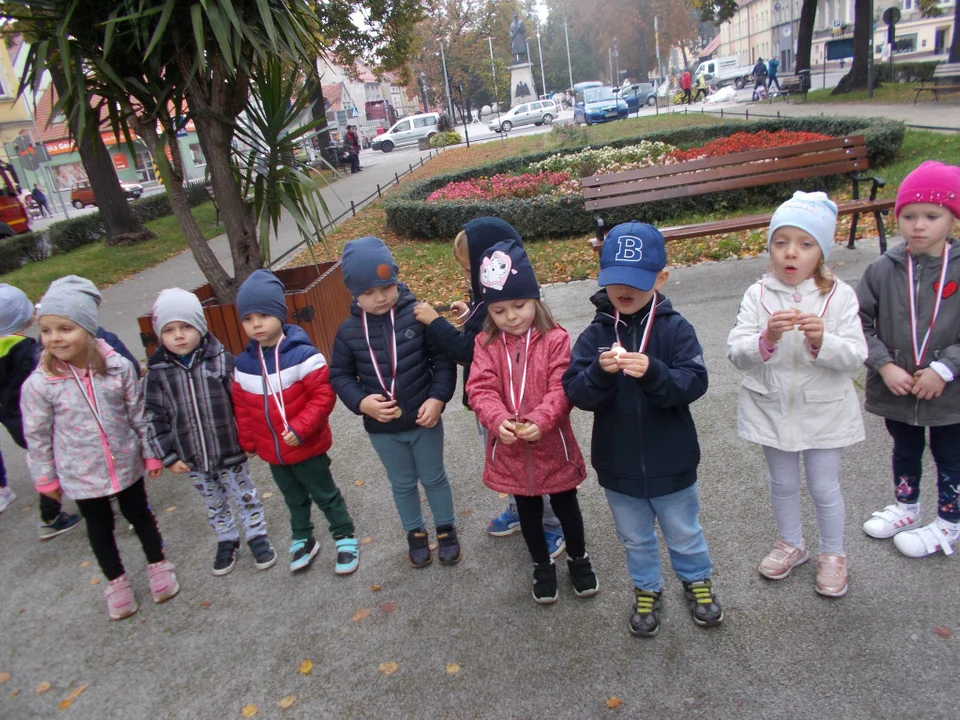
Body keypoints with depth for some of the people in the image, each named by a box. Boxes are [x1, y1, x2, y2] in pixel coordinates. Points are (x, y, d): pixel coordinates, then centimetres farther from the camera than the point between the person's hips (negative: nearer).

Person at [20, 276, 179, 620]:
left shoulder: (118, 367, -17)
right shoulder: (39, 385, -19)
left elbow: (139, 414, -5)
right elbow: (37, 436, -6)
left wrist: (151, 453, 2)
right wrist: (46, 477, 3)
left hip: (126, 464, 0)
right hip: (80, 475, 0)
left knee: (139, 515, 19)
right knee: (99, 527, 19)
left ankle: (157, 564, 42)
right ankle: (116, 581, 40)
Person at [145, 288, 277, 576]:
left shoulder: (222, 361, -12)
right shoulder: (158, 371, -7)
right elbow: (155, 418, -3)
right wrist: (168, 456, -3)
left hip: (230, 451, -2)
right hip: (192, 458, 2)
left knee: (244, 496, 15)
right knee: (213, 502, 21)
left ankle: (256, 536, 34)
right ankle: (226, 541, 39)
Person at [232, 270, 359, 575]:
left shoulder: (303, 355, -21)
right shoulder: (244, 364, -4)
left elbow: (324, 395, -22)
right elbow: (242, 407, 7)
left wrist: (300, 428, -25)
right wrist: (248, 442, 11)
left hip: (307, 447, -5)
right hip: (272, 452, 5)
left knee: (325, 495, 12)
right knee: (294, 498, 24)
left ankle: (345, 537, 31)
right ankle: (302, 539, 44)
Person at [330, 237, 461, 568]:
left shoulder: (418, 315, -15)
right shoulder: (348, 331, -8)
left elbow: (443, 359, -9)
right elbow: (340, 375, 0)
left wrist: (438, 397, -20)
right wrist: (361, 402, -17)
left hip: (423, 420, -2)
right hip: (381, 427, 2)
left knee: (433, 478, 18)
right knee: (402, 484, 21)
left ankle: (446, 528, 40)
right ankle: (415, 533, 42)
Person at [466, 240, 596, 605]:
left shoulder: (555, 339, -12)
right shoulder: (486, 344, -5)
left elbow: (561, 389, -18)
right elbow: (481, 390, -13)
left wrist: (540, 421, -33)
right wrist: (498, 421, -31)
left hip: (552, 445, -2)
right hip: (510, 449, 2)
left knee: (565, 505, 19)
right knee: (528, 510, 21)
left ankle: (578, 558, 44)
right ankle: (542, 565, 43)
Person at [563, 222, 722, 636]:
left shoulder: (674, 328, -12)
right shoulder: (594, 334, -9)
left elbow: (694, 382, -21)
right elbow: (576, 393, -15)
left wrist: (652, 372, -38)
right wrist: (600, 371, -35)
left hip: (671, 461, -1)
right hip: (617, 463, 1)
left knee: (683, 533, 22)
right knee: (635, 537, 22)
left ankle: (696, 580, 50)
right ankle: (647, 590, 46)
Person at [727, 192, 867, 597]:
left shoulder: (839, 296, -11)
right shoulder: (757, 295, -9)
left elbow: (855, 357, -14)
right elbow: (736, 353, -15)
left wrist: (822, 340, -32)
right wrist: (766, 339, -33)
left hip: (824, 409, -1)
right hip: (772, 408, 2)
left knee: (823, 487, 12)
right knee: (782, 483, 20)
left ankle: (832, 554, 38)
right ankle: (791, 543, 45)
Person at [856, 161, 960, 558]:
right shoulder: (883, 270, -9)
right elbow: (860, 323, -7)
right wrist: (885, 365, -16)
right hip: (895, 389, 2)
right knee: (905, 451, 23)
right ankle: (906, 506, 46)